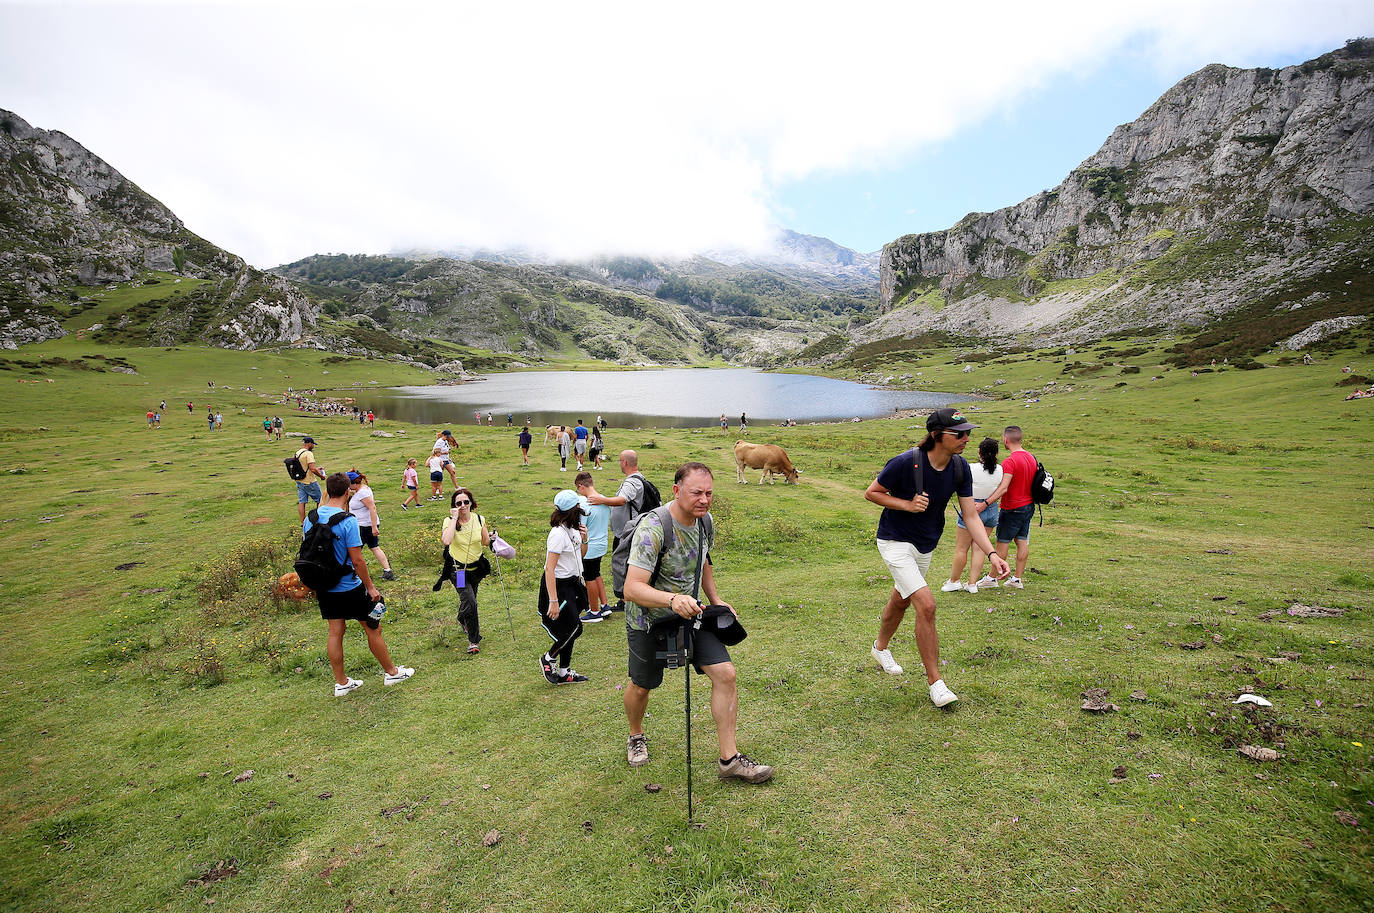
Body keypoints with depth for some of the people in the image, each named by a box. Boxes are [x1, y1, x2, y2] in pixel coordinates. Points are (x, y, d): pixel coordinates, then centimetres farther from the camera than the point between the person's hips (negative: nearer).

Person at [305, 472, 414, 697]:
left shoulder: (310, 519, -1)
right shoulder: (348, 521, -22)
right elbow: (357, 561, -21)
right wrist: (370, 587, -11)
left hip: (324, 588, 6)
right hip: (349, 588, -6)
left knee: (335, 632, 15)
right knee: (373, 629, 8)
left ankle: (341, 683, 25)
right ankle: (392, 672, 22)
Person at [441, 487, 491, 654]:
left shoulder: (479, 519, -6)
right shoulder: (449, 521, -16)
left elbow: (485, 542, 6)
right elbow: (446, 541, -36)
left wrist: (491, 538, -17)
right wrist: (454, 519, -31)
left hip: (476, 567, 4)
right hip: (458, 569, -4)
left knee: (468, 599, 23)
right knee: (470, 602, -18)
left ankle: (463, 621, 57)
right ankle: (473, 640, 1)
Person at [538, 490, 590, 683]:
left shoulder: (573, 530, 4)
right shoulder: (558, 533, -22)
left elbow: (581, 555, 20)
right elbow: (549, 569, -25)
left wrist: (584, 540, -2)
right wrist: (553, 601, -27)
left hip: (572, 584, 9)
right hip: (558, 586, -9)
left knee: (571, 630, 13)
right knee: (573, 627, -6)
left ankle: (564, 673, 27)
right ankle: (548, 659, 18)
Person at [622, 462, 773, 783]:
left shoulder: (705, 521, -5)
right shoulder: (653, 528, -29)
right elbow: (632, 588, -36)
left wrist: (716, 600, 7)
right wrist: (673, 599, -51)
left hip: (691, 613, 5)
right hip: (649, 621, -5)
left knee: (725, 674, -7)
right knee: (641, 686, 14)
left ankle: (730, 759, 7)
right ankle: (636, 736, 47)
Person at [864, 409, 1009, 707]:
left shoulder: (960, 468, -9)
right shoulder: (905, 462, -26)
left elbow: (971, 517, -7)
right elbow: (871, 493, -13)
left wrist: (992, 554, -18)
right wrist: (907, 505, -25)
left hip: (926, 546, 6)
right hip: (896, 542, -6)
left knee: (901, 601, 22)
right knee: (926, 605, -17)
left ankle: (881, 648, 48)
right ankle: (935, 682, -3)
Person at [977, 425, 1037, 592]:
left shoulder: (1010, 461, -21)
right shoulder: (1031, 457, 7)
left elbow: (1003, 488, -31)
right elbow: (1031, 482, 16)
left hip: (1012, 508, -8)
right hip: (1028, 506, 8)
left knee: (1002, 543, 1)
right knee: (1022, 542, 10)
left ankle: (992, 578, 11)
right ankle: (1017, 579, 16)